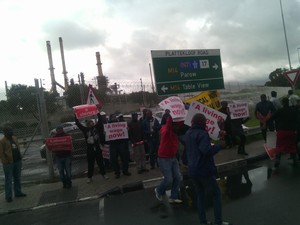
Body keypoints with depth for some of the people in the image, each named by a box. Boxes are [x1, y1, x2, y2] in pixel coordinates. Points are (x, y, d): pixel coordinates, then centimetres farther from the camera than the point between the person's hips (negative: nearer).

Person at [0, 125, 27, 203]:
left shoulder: (14, 138, 12)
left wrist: (20, 158, 13)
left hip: (17, 162, 7)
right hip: (9, 163, -7)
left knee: (17, 178, 14)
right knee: (8, 180, 1)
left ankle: (18, 192, 26)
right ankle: (8, 196, 8)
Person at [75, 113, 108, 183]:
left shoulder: (96, 127, 5)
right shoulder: (85, 129, 3)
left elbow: (100, 120, 2)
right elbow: (78, 124, 1)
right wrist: (76, 116, -1)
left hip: (97, 148, 1)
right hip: (90, 149, 0)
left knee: (100, 162, 8)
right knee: (90, 164, 5)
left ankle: (104, 174, 21)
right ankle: (89, 177, 15)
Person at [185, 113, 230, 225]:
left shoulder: (188, 133, 9)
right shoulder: (202, 134, -16)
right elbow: (207, 151, -27)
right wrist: (219, 145, -15)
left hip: (192, 170, 7)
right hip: (204, 170, -7)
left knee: (200, 195, 18)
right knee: (217, 194, 10)